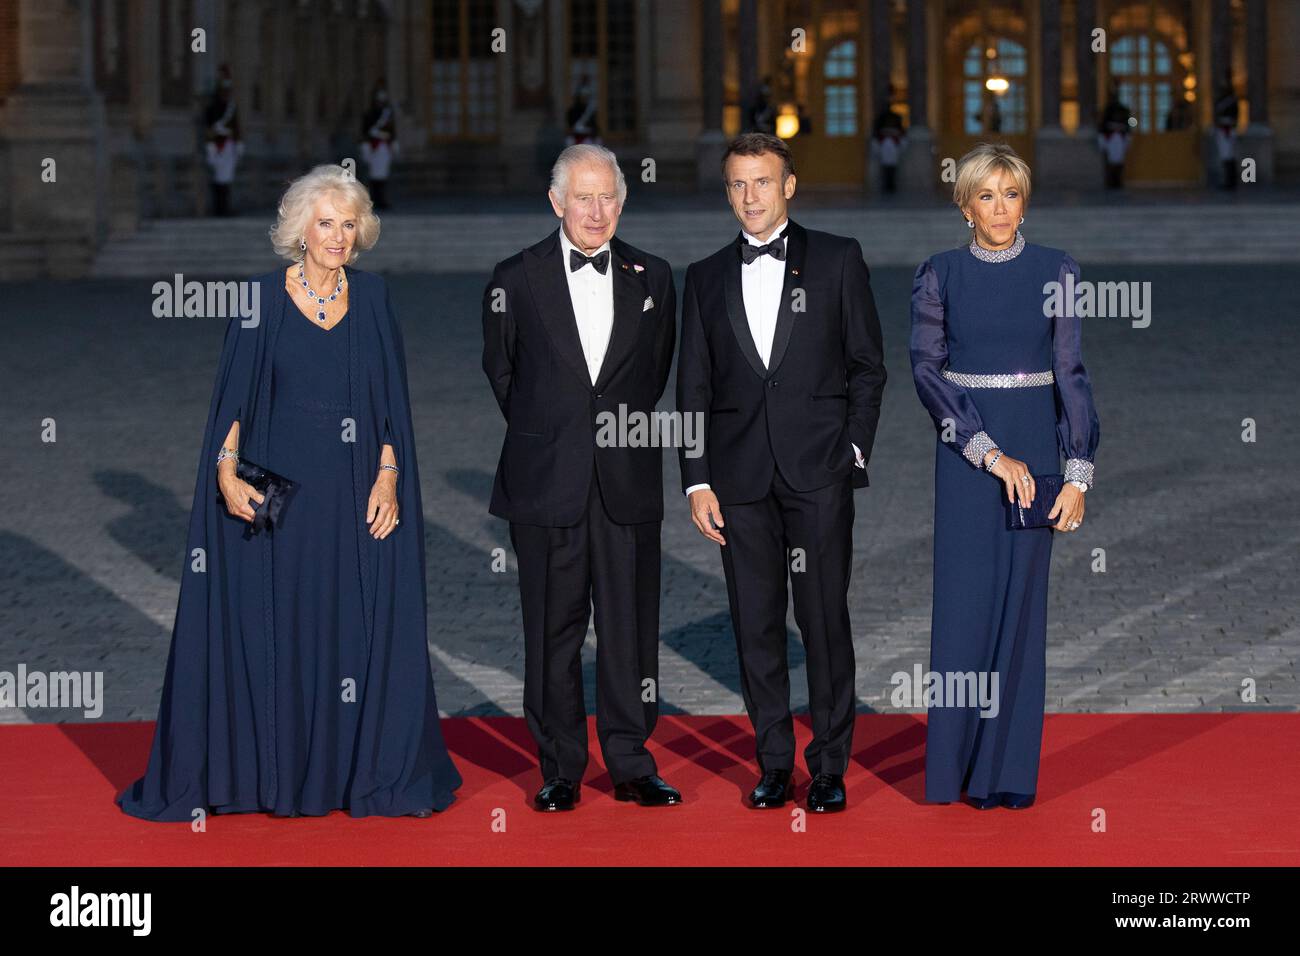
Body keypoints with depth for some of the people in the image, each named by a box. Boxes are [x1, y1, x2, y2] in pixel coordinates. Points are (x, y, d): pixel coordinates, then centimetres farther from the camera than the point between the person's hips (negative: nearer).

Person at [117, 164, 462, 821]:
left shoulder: (372, 298, 5)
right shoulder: (264, 298, -1)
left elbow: (392, 399, 5)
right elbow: (235, 393, -2)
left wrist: (388, 476, -6)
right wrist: (227, 472, -14)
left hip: (356, 491, 2)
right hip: (277, 490, -2)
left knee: (361, 627, 3)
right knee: (268, 627, 2)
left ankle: (369, 769, 11)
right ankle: (265, 768, 11)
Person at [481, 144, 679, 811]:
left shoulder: (652, 277, 6)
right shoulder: (516, 279, 0)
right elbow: (501, 370, 10)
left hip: (628, 483, 1)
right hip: (546, 482, -1)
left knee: (630, 626, 4)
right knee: (553, 630, 4)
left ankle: (631, 765, 13)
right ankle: (560, 769, 14)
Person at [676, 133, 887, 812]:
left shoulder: (837, 260, 5)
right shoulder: (707, 278, 11)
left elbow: (867, 365, 6)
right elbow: (693, 389, 10)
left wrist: (855, 451, -2)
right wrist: (697, 481, 2)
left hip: (818, 473, -2)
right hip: (740, 476, 2)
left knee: (825, 619, -1)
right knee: (755, 625, 5)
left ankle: (830, 766, 7)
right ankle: (773, 763, 14)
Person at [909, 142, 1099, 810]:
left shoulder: (1056, 272, 2)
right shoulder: (939, 275, 1)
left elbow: (1070, 373, 0)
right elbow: (927, 369, -6)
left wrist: (1078, 474, -8)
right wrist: (991, 454, -15)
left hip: (1036, 448, 1)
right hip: (964, 449, 0)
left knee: (1022, 599, 2)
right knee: (965, 597, -1)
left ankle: (1009, 769, 8)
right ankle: (956, 762, 8)